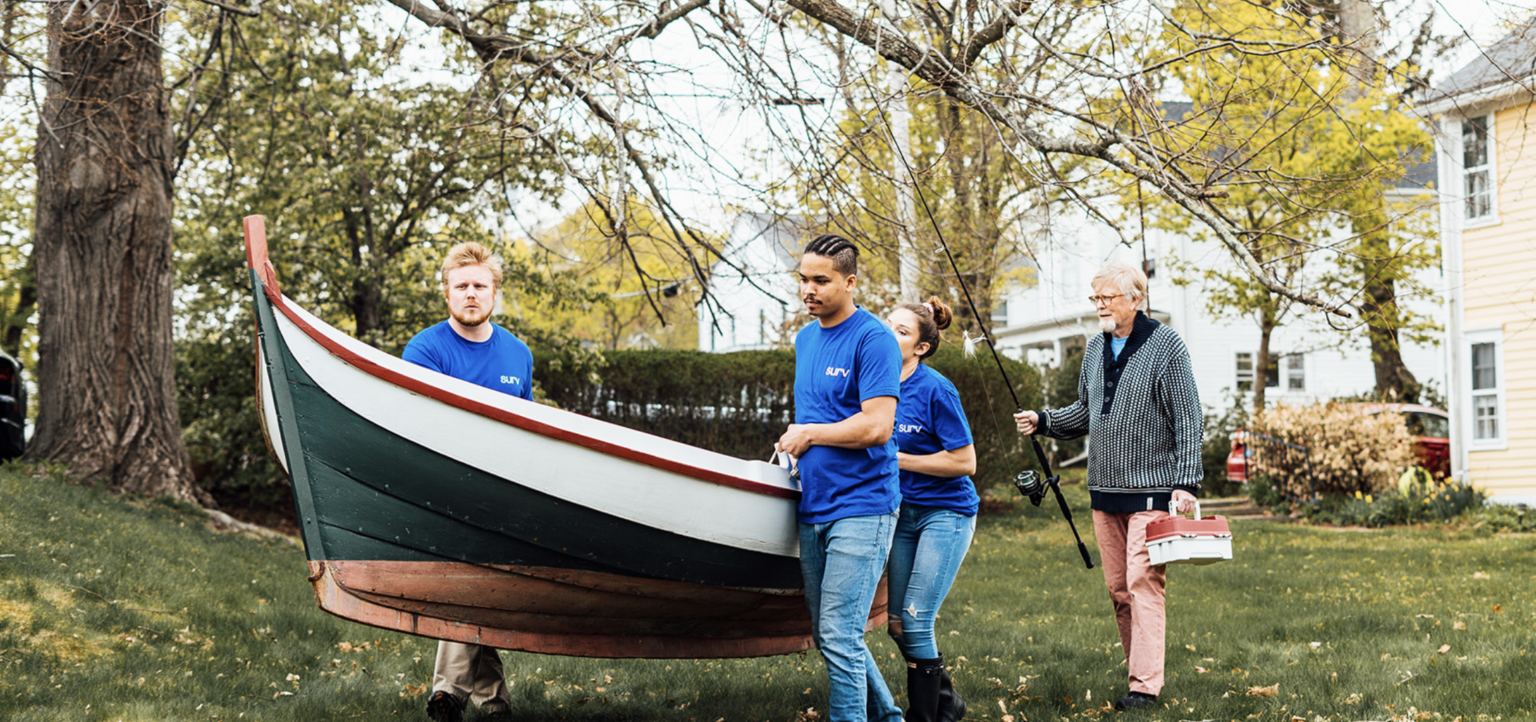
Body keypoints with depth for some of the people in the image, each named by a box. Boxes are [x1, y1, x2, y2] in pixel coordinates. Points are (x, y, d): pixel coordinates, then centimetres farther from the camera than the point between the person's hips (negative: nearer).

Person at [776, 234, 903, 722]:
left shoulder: (873, 339, -11)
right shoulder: (805, 339, 15)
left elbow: (877, 426, -19)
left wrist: (807, 434, -9)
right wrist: (795, 451, 10)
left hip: (860, 508, -8)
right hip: (813, 507, 8)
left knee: (839, 636, -11)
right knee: (826, 634, 13)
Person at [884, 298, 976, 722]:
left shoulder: (936, 390, -17)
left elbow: (965, 462, -17)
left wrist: (897, 459, -17)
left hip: (946, 512, -7)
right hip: (903, 512, 7)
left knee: (915, 621, -11)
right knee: (897, 623, 8)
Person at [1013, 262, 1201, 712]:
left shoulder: (1166, 347, -6)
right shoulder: (1096, 348, 13)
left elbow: (1188, 421, -8)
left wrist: (1186, 482, -14)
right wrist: (1043, 422, 8)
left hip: (1151, 489, -7)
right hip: (1104, 489, 7)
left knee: (1143, 583, -11)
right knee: (1118, 587, 8)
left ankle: (1146, 685, -11)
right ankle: (1138, 669, 17)